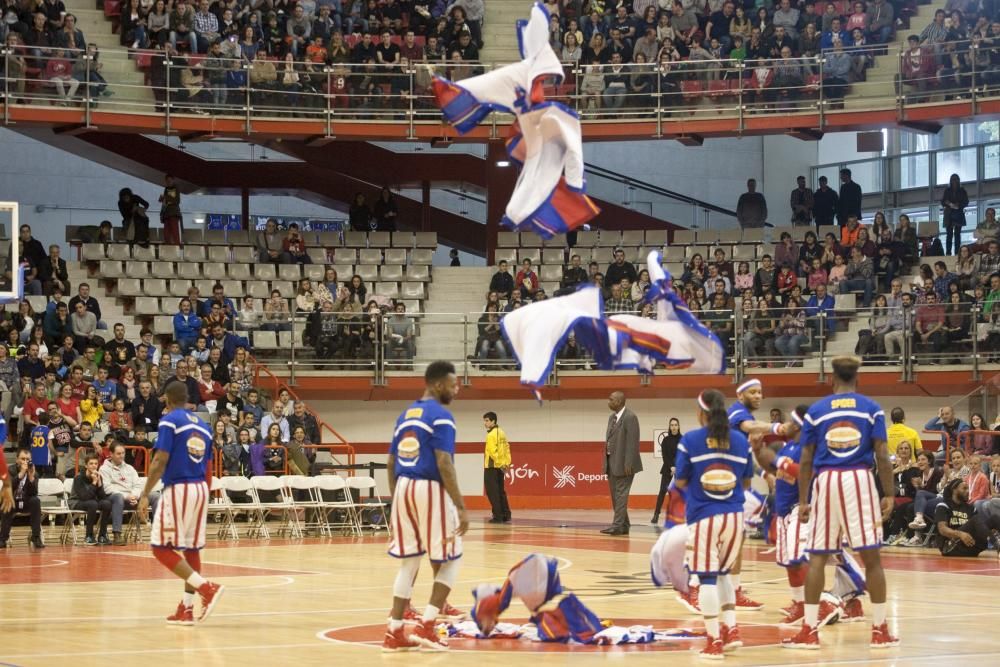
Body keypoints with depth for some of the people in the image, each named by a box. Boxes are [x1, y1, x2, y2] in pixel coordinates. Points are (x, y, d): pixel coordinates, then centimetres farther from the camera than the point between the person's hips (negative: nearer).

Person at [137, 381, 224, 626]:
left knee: (161, 547, -4)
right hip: (201, 488, 7)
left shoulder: (169, 421, -6)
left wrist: (145, 495, -14)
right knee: (192, 548, 11)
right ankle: (187, 608, 13)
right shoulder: (202, 425, 15)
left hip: (177, 488, -7)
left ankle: (205, 587, -16)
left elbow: (160, 461, -15)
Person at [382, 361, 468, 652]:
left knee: (409, 562, 14)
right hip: (430, 489, -7)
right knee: (449, 560, 6)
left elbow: (391, 464, 18)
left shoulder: (405, 415, 16)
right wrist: (461, 507, -18)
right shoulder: (440, 415, -9)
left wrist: (396, 501, 24)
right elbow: (444, 464, -18)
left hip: (403, 488, 7)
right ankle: (426, 625, -4)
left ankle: (394, 632, 11)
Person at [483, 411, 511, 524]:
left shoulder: (491, 434, -13)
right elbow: (507, 448, 16)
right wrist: (507, 463, 13)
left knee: (492, 492, -6)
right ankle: (506, 516, 15)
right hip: (501, 467, 9)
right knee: (500, 491, 15)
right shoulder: (501, 432, 15)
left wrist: (500, 464, -19)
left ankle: (498, 516, -10)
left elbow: (493, 451, -21)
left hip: (491, 466, -9)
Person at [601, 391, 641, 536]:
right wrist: (606, 463, 14)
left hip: (623, 463, -9)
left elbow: (633, 442, -17)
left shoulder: (630, 417, -12)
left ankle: (617, 525, -13)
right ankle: (624, 526, 15)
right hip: (612, 462, 9)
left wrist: (628, 464, -22)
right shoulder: (612, 417, 15)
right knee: (615, 495, 10)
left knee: (621, 494, -10)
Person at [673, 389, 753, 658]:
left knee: (707, 576, 0)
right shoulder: (741, 440, 5)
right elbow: (746, 482, 12)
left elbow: (680, 482, -1)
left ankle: (715, 640, -2)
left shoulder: (690, 440, -5)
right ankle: (732, 629, 14)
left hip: (703, 516, -4)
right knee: (724, 571, 22)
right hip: (734, 515, 4)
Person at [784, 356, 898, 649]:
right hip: (859, 480, -1)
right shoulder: (871, 408, 5)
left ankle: (809, 630, 4)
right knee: (871, 556, 3)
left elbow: (806, 460, 6)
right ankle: (880, 630, 5)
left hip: (826, 482, 1)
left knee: (817, 557, 6)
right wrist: (889, 494, 2)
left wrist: (802, 500, 9)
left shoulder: (816, 410, 8)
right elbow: (882, 455, -2)